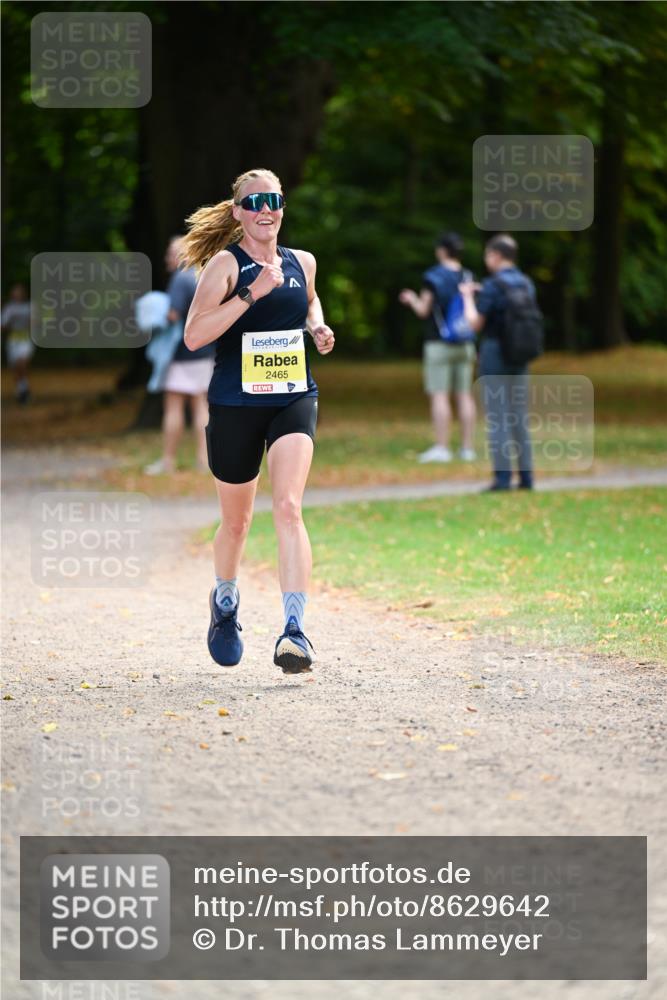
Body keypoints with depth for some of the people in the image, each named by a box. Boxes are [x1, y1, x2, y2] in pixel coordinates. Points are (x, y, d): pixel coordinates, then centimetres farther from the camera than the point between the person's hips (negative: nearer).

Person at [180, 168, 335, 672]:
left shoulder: (302, 262, 8)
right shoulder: (225, 263, -7)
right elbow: (194, 335, -18)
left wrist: (317, 325, 10)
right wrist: (252, 293, -24)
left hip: (294, 399, 2)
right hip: (235, 404, -2)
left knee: (288, 509, -18)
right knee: (236, 521, 13)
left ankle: (295, 630, -26)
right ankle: (225, 603, 42)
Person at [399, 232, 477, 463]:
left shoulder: (433, 277, -8)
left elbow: (423, 310, -8)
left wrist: (412, 299, 12)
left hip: (439, 344, -5)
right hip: (465, 344, 5)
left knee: (439, 396, -5)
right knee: (465, 396, 6)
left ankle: (441, 448, -9)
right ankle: (467, 448, 5)